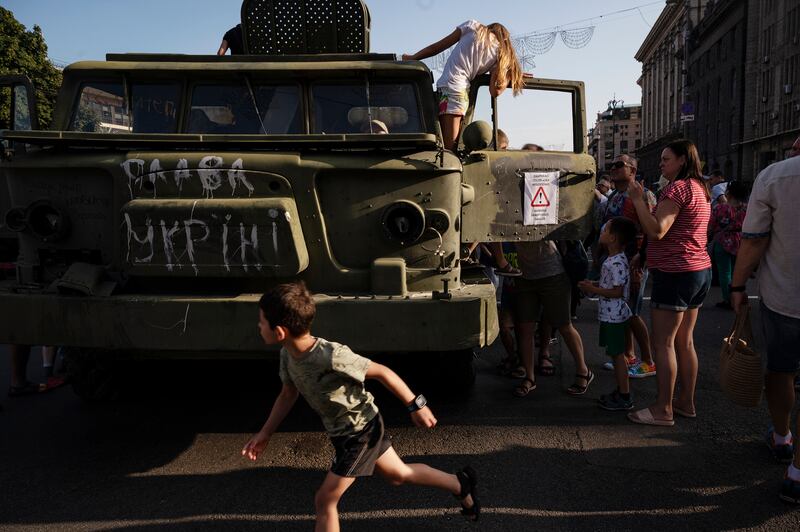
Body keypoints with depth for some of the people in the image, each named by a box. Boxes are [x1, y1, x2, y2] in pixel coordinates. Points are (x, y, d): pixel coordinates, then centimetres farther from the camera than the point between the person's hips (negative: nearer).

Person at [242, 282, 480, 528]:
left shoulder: (331, 356, -35)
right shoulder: (288, 354, -11)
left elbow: (382, 372, -25)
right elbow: (288, 394, 8)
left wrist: (415, 405, -17)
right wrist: (265, 433, 6)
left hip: (360, 433, -7)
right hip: (343, 431, 7)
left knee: (324, 500, 1)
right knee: (399, 474, 23)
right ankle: (461, 485, 41)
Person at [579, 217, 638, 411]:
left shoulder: (616, 263, -22)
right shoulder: (616, 260, 9)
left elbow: (617, 291, -23)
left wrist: (593, 290, -18)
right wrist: (595, 284, 9)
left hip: (614, 316, -10)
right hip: (612, 315, 10)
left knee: (617, 355, -1)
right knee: (615, 354, 17)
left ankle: (624, 397, 7)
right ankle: (620, 391, 27)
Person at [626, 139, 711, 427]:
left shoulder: (678, 188, -14)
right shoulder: (700, 189, 17)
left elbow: (657, 231, -23)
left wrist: (638, 199, -14)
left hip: (675, 273, -10)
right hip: (699, 271, 10)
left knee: (663, 342, -4)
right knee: (684, 341, 15)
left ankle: (663, 410, 2)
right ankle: (686, 402, 23)